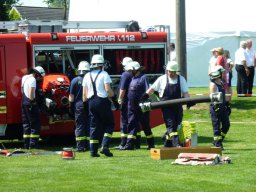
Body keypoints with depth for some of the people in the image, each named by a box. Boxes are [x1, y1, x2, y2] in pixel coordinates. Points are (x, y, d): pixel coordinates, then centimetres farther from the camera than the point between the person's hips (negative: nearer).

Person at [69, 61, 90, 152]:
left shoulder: (75, 80, -2)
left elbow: (71, 95, 0)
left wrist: (71, 106, 8)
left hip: (79, 105, -1)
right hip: (90, 106, 1)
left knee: (80, 125, 2)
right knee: (89, 125, 8)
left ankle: (80, 146, -2)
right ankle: (89, 145, 8)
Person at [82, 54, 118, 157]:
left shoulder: (87, 76, 9)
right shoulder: (104, 74, -5)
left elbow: (84, 92, 9)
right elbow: (108, 89, -11)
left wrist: (85, 103, 16)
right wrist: (114, 99, -4)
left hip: (91, 102, 5)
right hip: (102, 101, -5)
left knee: (94, 126, 9)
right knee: (109, 124, 7)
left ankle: (93, 150, 4)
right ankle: (105, 146, -9)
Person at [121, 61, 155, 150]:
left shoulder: (143, 78, -9)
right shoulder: (133, 78, 14)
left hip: (141, 106, -7)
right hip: (132, 106, 7)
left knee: (145, 125, 2)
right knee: (131, 124, 2)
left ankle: (151, 144, 12)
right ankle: (130, 144, 1)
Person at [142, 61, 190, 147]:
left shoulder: (181, 79, 5)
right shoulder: (162, 79, 3)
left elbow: (185, 92, -1)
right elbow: (152, 89, 11)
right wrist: (145, 96, 1)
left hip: (177, 107, 3)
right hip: (166, 107, -3)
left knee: (176, 125, 8)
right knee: (171, 125, -13)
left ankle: (167, 145, 23)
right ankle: (176, 144, -23)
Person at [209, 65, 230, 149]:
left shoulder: (221, 83, 14)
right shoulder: (213, 84, -12)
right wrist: (216, 106, -25)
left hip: (222, 107, 9)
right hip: (216, 107, -9)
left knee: (226, 125, 7)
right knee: (217, 127, -3)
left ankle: (218, 141, 20)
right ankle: (217, 144, 3)